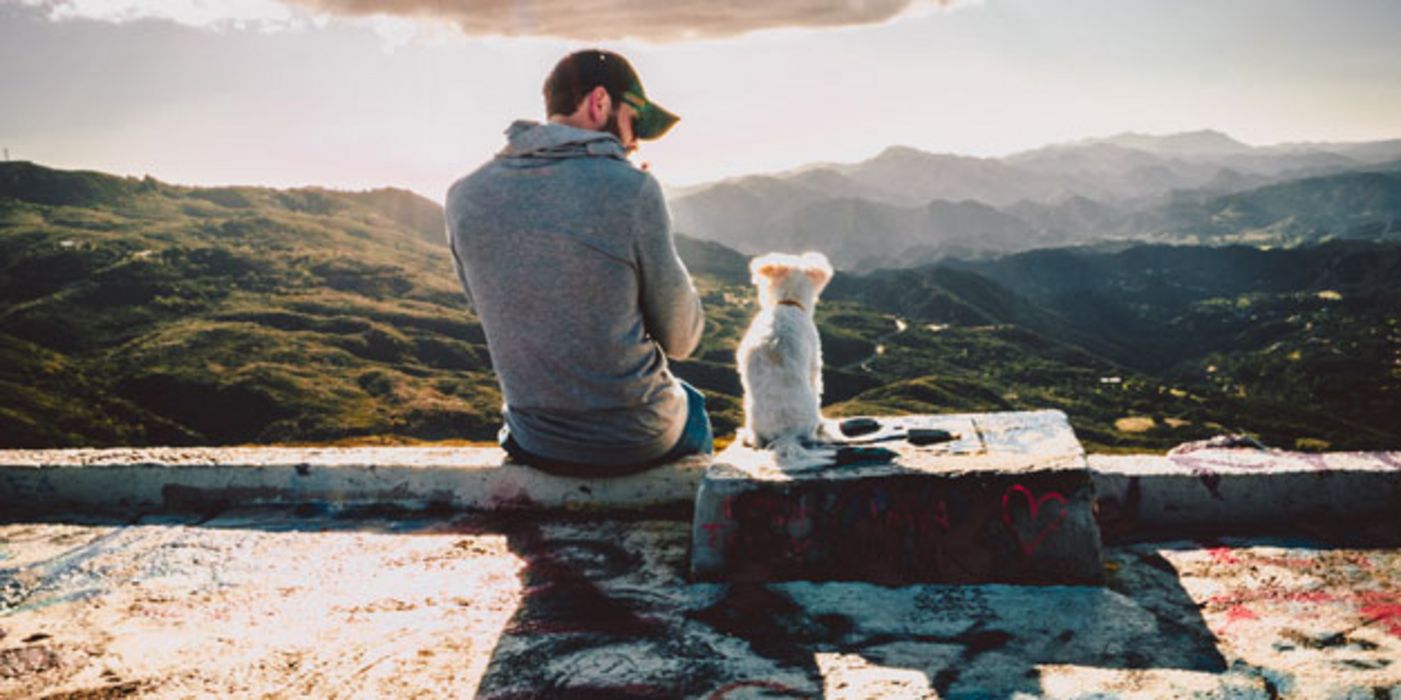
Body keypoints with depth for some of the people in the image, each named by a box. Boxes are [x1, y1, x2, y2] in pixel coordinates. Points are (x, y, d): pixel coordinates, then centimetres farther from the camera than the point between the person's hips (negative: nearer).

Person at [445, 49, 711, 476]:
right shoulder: (632, 190, -19)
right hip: (636, 442, -4)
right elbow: (681, 339, -10)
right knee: (690, 402, 34)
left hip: (534, 444, 4)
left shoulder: (466, 197, -6)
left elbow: (491, 314, 8)